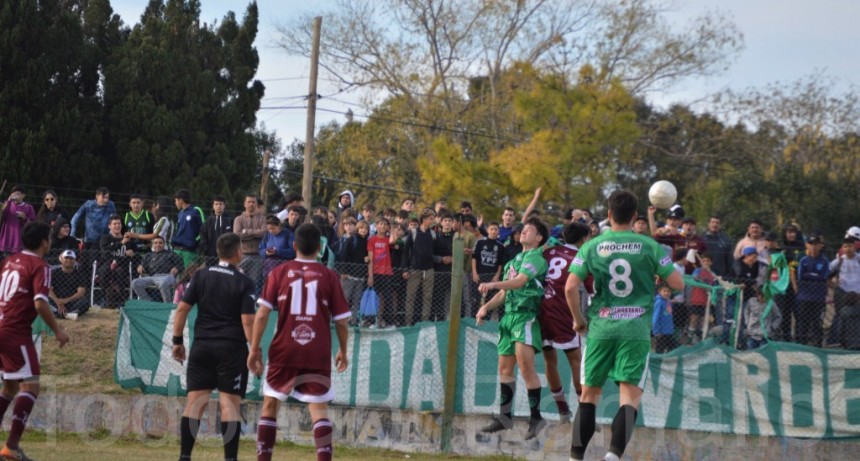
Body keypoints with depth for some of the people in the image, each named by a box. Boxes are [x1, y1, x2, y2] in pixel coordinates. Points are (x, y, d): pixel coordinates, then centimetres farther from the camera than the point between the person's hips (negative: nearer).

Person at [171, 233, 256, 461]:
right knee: (230, 404, -2)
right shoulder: (244, 282, -5)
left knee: (194, 402, 4)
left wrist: (177, 341, 8)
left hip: (202, 346, 3)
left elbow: (182, 309, 1)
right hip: (232, 348, -3)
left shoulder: (201, 276, 4)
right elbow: (247, 320, -10)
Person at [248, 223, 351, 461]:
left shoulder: (279, 272, 1)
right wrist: (343, 351, 18)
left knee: (270, 404, 13)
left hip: (283, 351, 0)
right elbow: (341, 320, 3)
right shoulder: (329, 276, 1)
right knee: (319, 410, 2)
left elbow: (262, 314, -4)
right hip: (318, 354, 0)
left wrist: (254, 349, 2)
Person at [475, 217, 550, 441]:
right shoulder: (514, 261, 22)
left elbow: (520, 281, -21)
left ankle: (535, 416, -13)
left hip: (526, 315, -9)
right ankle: (505, 416, 17)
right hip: (509, 315, 9)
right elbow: (504, 293, 23)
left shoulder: (535, 257, -5)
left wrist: (493, 284, -35)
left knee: (525, 365, -18)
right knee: (505, 367, 9)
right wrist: (486, 307, 7)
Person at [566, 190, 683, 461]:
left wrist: (578, 320, 10)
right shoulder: (649, 246, 1)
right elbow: (678, 284, 2)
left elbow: (570, 288, -4)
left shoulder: (592, 246, 2)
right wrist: (659, 277, 23)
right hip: (636, 329, -1)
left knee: (590, 393, 11)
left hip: (600, 327, 1)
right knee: (630, 396, -3)